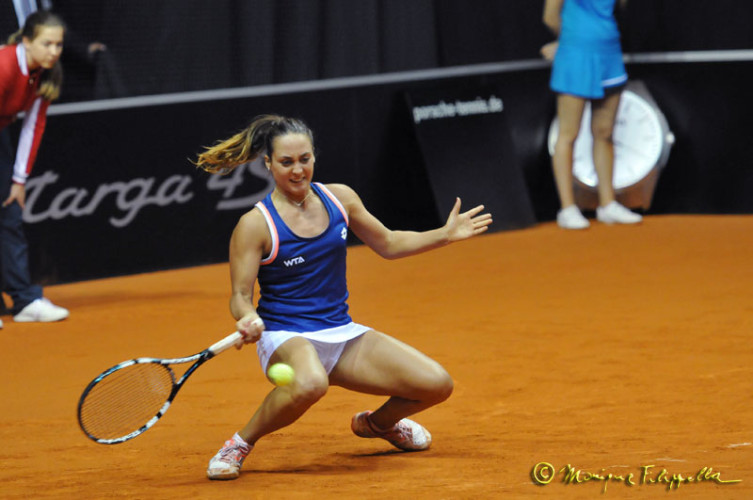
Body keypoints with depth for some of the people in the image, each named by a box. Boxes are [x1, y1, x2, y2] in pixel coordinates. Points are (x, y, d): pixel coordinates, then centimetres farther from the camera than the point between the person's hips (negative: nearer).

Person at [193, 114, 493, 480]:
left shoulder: (339, 198, 4)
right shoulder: (255, 224, -11)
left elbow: (388, 244, 19)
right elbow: (240, 295, -9)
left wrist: (445, 235, 10)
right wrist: (247, 317, -32)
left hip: (341, 333, 6)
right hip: (285, 337, -6)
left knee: (436, 384, -6)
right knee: (310, 383, -44)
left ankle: (377, 422, 29)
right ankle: (240, 444, -17)